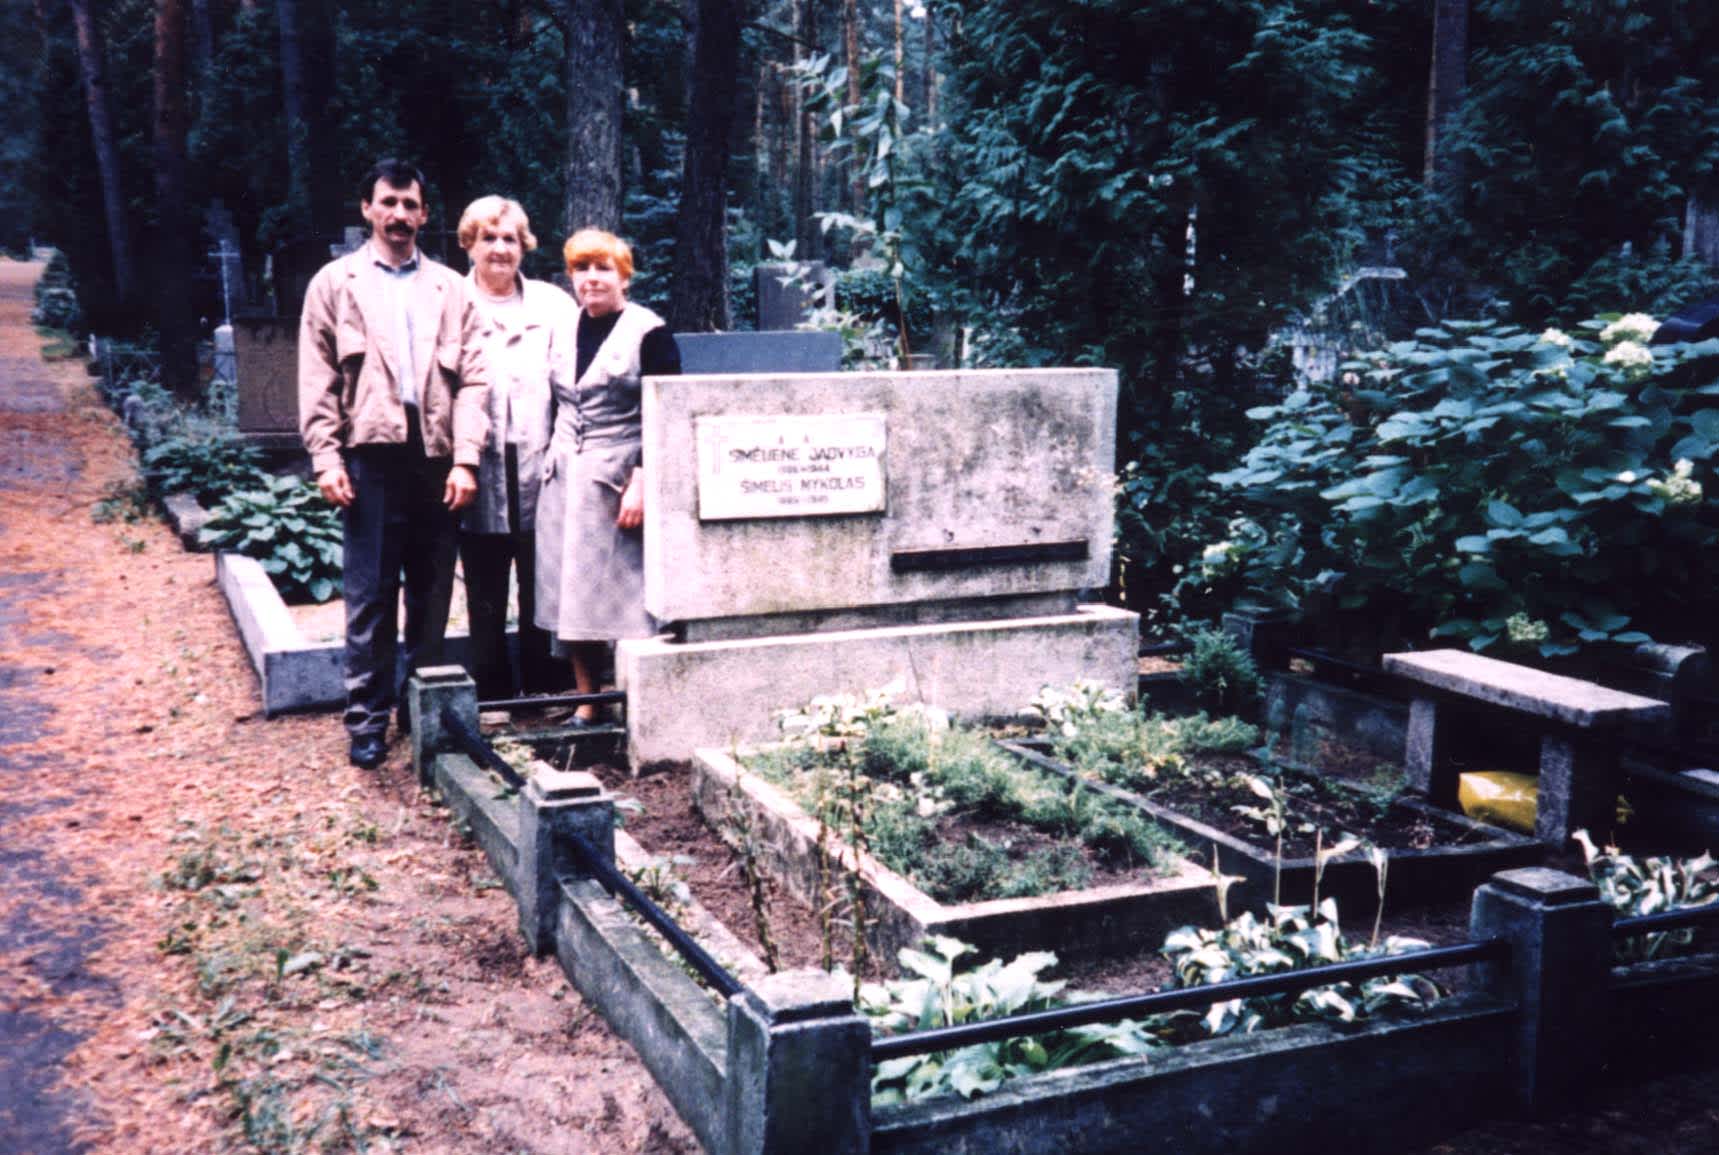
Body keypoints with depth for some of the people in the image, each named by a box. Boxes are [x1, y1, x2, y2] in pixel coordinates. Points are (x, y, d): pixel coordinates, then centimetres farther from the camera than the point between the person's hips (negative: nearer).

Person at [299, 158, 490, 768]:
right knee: (370, 596, 0)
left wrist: (466, 459, -4)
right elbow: (317, 379, 4)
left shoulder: (451, 288, 12)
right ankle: (367, 719, 9)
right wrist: (326, 457, -6)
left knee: (432, 594, 8)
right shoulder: (335, 283, 9)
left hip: (436, 458, 2)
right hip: (370, 456, -2)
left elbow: (473, 379, 6)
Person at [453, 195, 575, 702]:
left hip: (540, 476, 1)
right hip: (480, 478, -1)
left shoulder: (554, 305, 11)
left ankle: (545, 695, 15)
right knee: (485, 599, 6)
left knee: (541, 597, 5)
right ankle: (492, 697, 16)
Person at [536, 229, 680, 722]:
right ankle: (586, 701, 15)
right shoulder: (564, 328, 13)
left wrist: (642, 482, -17)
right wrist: (553, 464, 14)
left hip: (620, 483, -6)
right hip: (565, 481, 6)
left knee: (626, 595, -5)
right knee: (571, 594, 6)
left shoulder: (648, 331, -5)